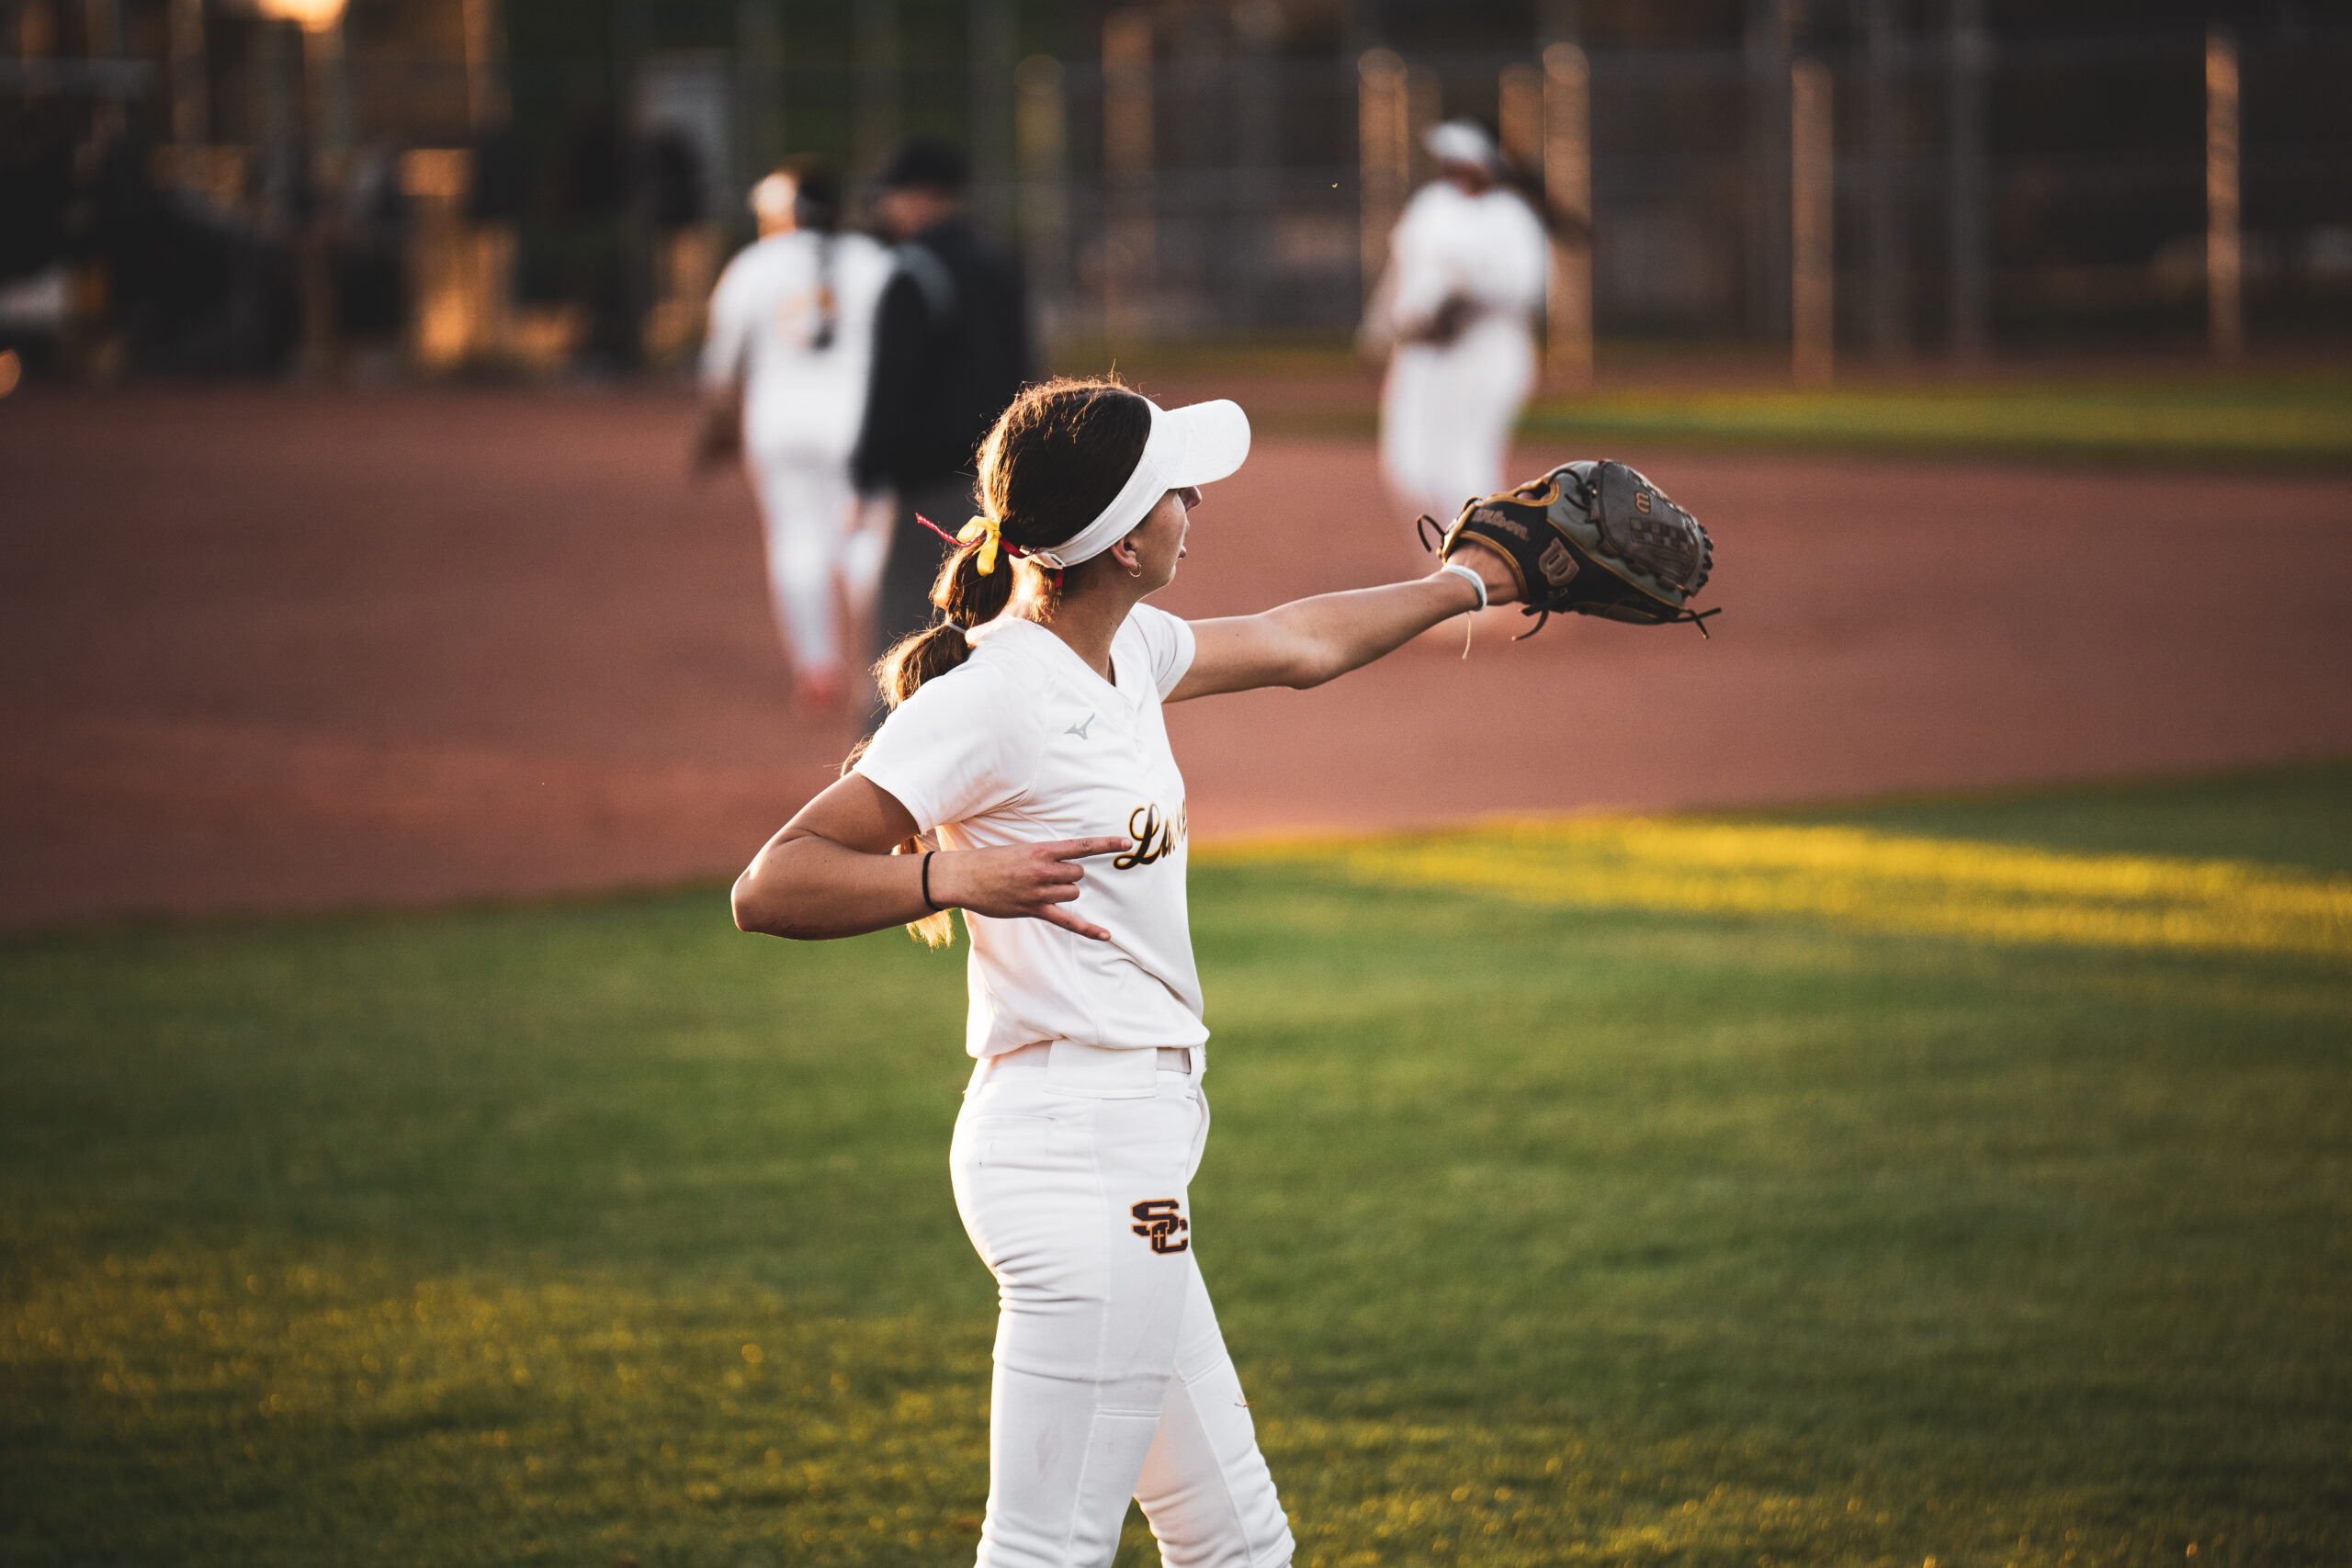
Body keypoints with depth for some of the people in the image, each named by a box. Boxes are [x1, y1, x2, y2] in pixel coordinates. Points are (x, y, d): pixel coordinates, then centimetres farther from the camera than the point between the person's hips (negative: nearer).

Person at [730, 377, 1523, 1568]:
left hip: (1130, 1156, 10)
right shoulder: (986, 696, -15)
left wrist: (1465, 582, 43)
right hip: (1077, 1146, -10)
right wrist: (956, 876, -31)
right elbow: (770, 888, -18)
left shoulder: (1125, 652, 12)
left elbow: (1300, 644, 32)